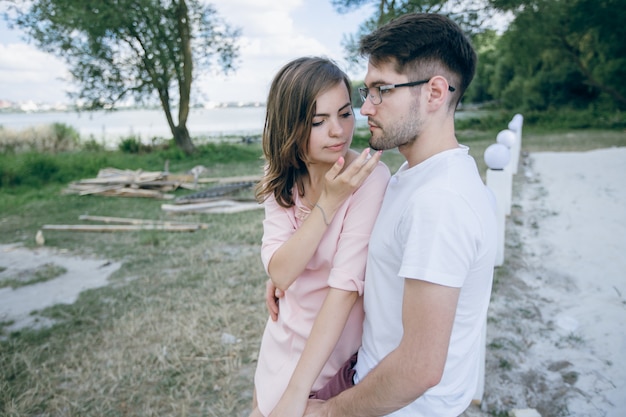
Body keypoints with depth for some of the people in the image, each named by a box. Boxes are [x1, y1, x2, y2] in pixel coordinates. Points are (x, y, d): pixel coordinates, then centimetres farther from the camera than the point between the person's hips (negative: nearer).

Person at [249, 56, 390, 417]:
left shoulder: (370, 178, -25)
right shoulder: (284, 178, -7)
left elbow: (346, 286, -28)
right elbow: (279, 272, -19)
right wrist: (328, 201, -31)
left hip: (333, 346, -5)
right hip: (284, 332, 5)